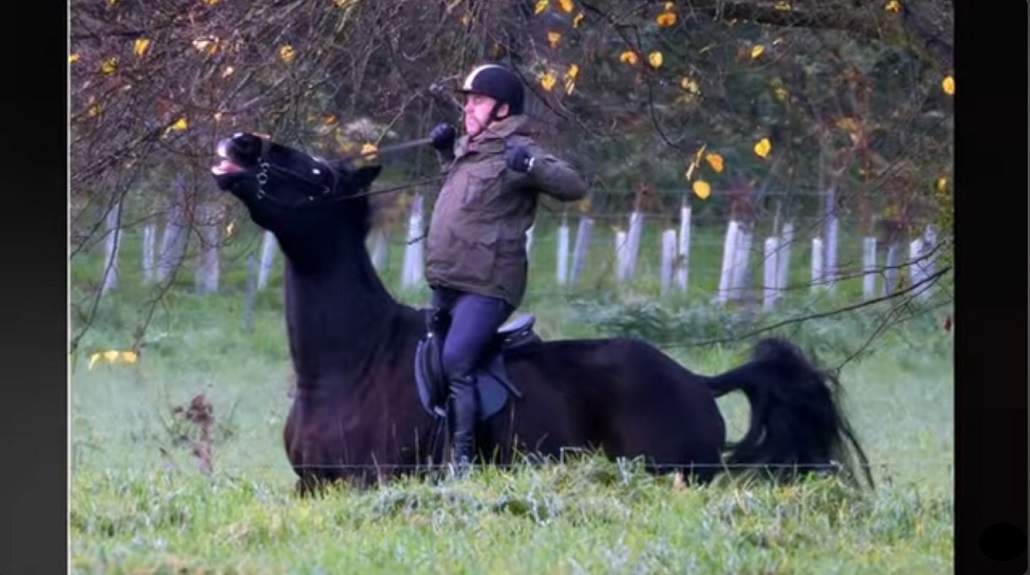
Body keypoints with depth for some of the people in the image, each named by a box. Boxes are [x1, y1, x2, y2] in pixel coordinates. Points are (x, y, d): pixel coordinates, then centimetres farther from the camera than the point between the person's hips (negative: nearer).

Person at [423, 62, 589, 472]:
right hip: (446, 282, 10)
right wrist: (445, 152, 21)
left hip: (486, 286, -10)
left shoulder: (515, 151, -11)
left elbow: (574, 187, -20)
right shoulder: (469, 149, 16)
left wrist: (531, 166, -36)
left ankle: (462, 455, -23)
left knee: (456, 362, -23)